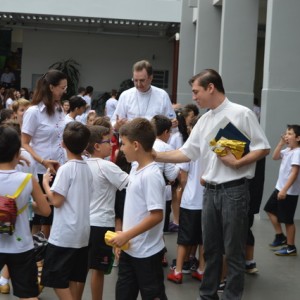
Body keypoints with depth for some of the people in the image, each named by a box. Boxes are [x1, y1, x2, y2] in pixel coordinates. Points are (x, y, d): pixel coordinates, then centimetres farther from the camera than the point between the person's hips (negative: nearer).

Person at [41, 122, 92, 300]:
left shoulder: (66, 169, -15)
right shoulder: (88, 168, 7)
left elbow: (56, 201, -17)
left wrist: (45, 182, -3)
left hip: (64, 234, -7)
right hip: (83, 232, 8)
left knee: (57, 279, 0)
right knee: (77, 277, 14)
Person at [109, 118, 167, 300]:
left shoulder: (151, 175, -22)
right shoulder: (136, 169, 5)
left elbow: (156, 216, -25)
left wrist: (127, 235, -22)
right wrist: (124, 237, 14)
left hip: (147, 252, -9)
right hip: (130, 249, 9)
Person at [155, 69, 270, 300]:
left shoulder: (241, 114, -8)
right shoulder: (204, 121, 11)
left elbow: (263, 148, -8)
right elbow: (186, 153, 9)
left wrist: (236, 163, -18)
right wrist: (155, 155, -1)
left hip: (234, 190, -7)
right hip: (210, 191, 7)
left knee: (233, 250, 1)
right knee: (211, 248, 15)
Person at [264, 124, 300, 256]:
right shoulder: (287, 150, 8)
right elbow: (275, 157, 18)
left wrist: (285, 190, -30)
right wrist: (281, 143, 6)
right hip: (280, 188, 9)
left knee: (287, 220, -1)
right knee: (270, 210, 17)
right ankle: (280, 237, 28)